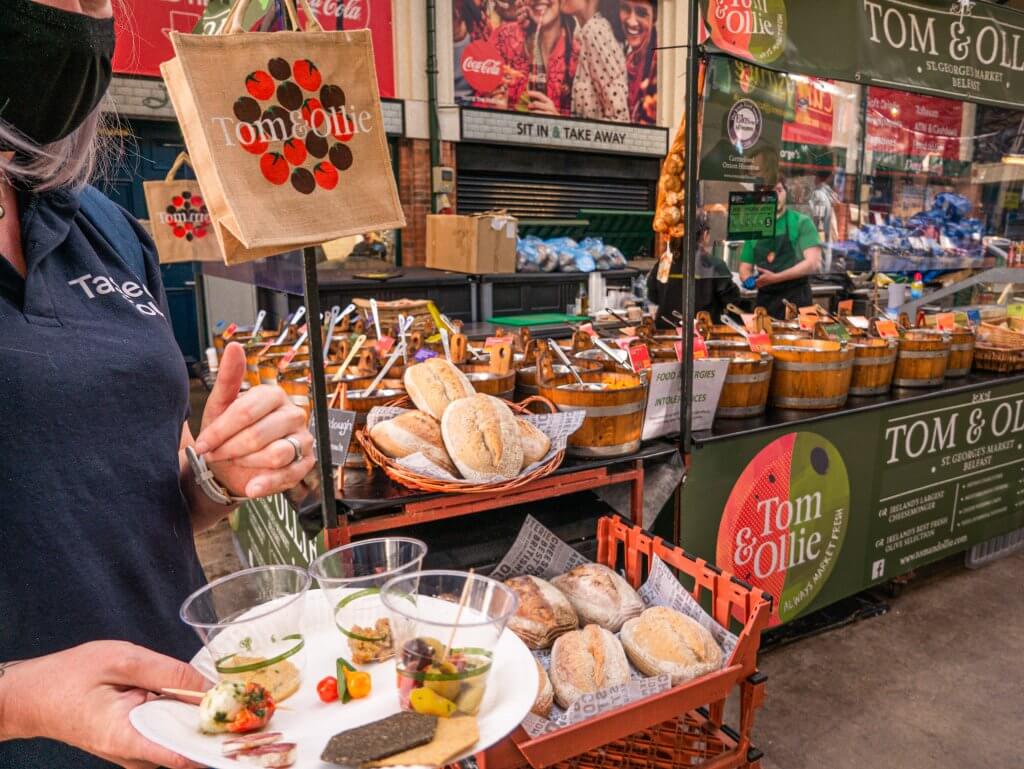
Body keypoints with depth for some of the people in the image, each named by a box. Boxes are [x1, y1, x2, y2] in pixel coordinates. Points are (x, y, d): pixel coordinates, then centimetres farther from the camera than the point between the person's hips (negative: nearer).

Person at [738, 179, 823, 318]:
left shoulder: (801, 222, -2)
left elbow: (813, 263, -11)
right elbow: (745, 268, 14)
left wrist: (775, 278, -19)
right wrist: (749, 280, -9)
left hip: (796, 300, -4)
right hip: (764, 301, 4)